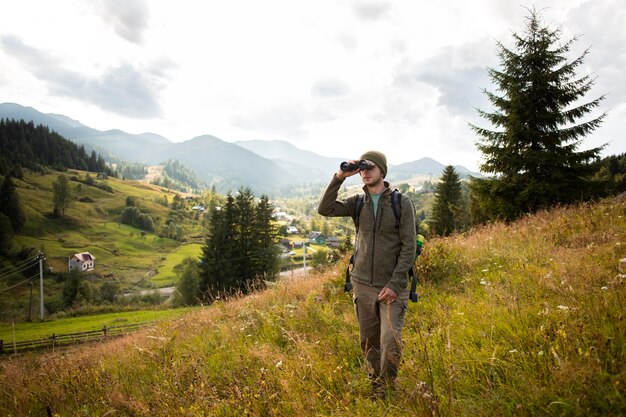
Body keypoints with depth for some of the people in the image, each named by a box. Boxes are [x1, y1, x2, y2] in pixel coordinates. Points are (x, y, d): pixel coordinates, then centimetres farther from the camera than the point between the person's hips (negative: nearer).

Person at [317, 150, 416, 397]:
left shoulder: (402, 202, -6)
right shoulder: (358, 202, 4)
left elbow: (409, 248, -9)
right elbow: (325, 209, -9)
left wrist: (395, 284, -15)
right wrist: (339, 177, -16)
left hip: (391, 286, -3)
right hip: (363, 285, 4)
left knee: (390, 341, -14)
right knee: (369, 343, 12)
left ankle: (385, 391, 11)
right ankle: (375, 388, 32)